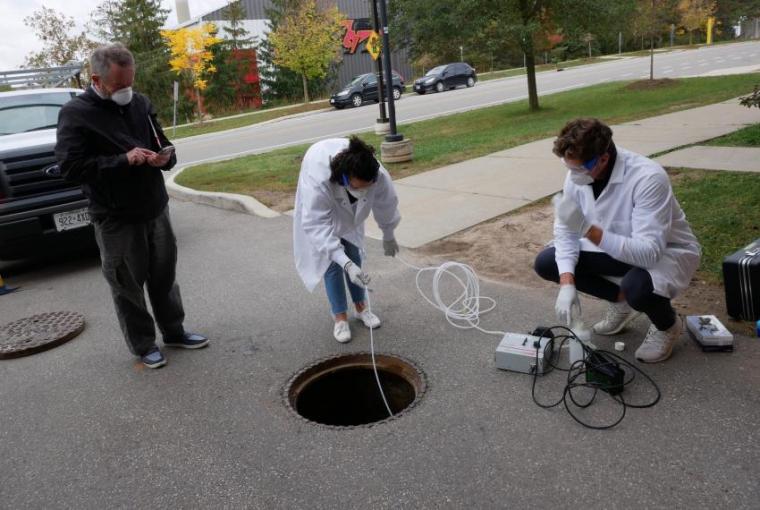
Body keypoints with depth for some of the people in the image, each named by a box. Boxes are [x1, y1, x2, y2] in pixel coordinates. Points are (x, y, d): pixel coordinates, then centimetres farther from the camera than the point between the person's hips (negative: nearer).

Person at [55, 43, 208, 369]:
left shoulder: (140, 104, 6)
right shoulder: (75, 114, -9)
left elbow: (163, 145, 15)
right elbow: (70, 168, -17)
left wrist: (164, 157, -10)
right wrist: (124, 160, -24)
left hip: (155, 210, 5)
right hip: (116, 219, -5)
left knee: (164, 277, 15)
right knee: (128, 286, 6)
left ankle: (174, 332, 32)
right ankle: (143, 345, 22)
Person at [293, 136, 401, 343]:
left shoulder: (378, 175, -37)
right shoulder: (317, 180, -48)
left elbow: (387, 205, -16)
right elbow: (317, 226, -45)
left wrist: (388, 236, 1)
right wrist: (346, 264, -53)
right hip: (319, 210, -3)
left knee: (353, 255, 8)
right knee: (332, 261, -6)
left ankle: (361, 307, 25)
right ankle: (340, 317, 7)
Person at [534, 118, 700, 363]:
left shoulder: (648, 178, -34)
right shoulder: (577, 174, -16)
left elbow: (648, 252, -39)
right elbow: (565, 231, -10)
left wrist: (588, 229, -47)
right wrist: (567, 284, -23)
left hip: (667, 252, -6)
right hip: (616, 248, 6)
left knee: (637, 287, -39)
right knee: (546, 263, -8)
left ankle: (667, 326, -1)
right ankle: (622, 300, 11)